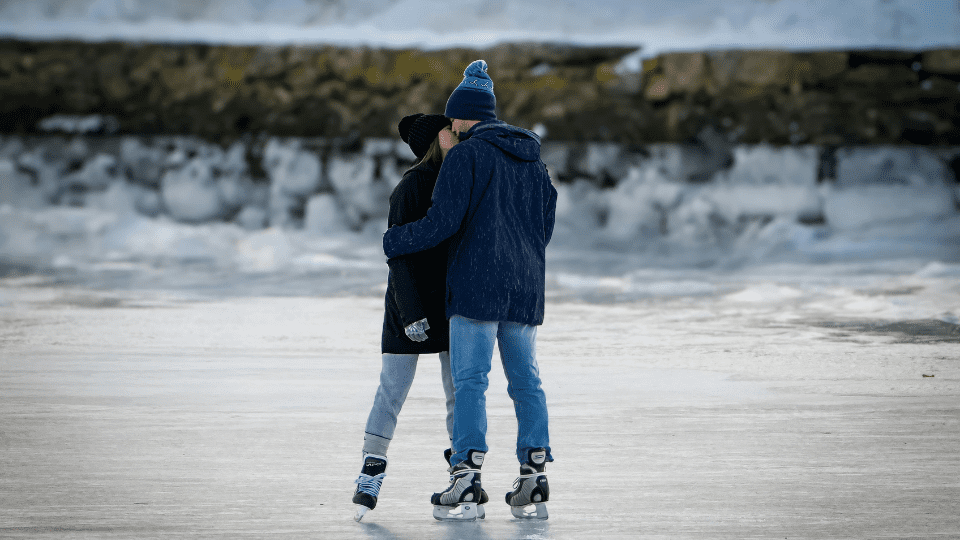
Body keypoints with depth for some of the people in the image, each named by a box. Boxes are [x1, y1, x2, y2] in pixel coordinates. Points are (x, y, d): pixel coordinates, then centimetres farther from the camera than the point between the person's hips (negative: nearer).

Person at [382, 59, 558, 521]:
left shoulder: (466, 156, -7)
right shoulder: (533, 159, 15)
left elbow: (442, 222, -13)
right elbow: (546, 224, 20)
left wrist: (393, 241, 1)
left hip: (476, 286, -6)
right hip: (525, 288, 6)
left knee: (469, 381, -6)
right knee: (526, 382, 8)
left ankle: (464, 487, -11)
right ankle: (534, 485, 3)